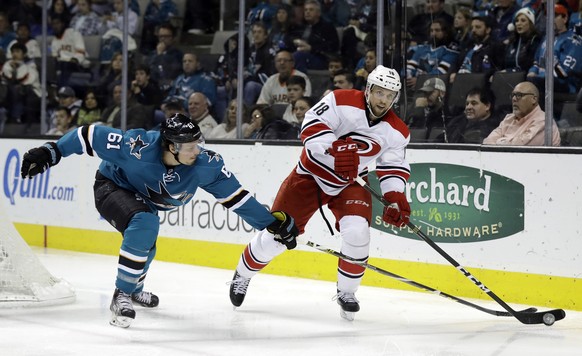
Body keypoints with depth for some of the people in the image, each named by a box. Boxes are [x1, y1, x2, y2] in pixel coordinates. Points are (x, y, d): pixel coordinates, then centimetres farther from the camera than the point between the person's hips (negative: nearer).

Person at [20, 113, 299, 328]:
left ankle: (133, 289, 57)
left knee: (144, 246, 24)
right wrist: (50, 153, -28)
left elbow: (236, 197, -18)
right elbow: (91, 136, -29)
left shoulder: (206, 164, -27)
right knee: (145, 225, -32)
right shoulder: (137, 147, -39)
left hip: (143, 199, 6)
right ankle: (121, 297, -22)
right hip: (111, 187, -6)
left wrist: (274, 224, -18)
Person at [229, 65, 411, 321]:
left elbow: (394, 167, 2)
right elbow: (311, 126, -26)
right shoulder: (342, 101, -19)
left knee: (357, 231, -23)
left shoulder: (397, 132, -6)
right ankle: (243, 275, 26)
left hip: (349, 184, 2)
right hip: (312, 173, -2)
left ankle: (346, 292, 1)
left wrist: (395, 198, -14)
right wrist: (335, 149, -41)